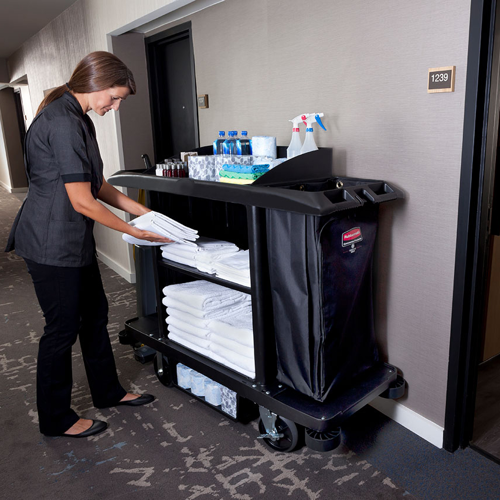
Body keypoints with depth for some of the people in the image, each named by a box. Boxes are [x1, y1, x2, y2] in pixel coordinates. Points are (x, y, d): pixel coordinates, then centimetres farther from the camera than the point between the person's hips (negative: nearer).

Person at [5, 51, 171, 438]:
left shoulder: (77, 118, 11)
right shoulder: (63, 123, -21)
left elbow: (96, 183, 14)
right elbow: (83, 201, -23)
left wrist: (140, 209, 9)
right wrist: (134, 231, -13)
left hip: (74, 240, 10)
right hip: (51, 243, -10)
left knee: (94, 313, 17)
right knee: (63, 327, 3)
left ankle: (108, 392, 35)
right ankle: (56, 420, 23)